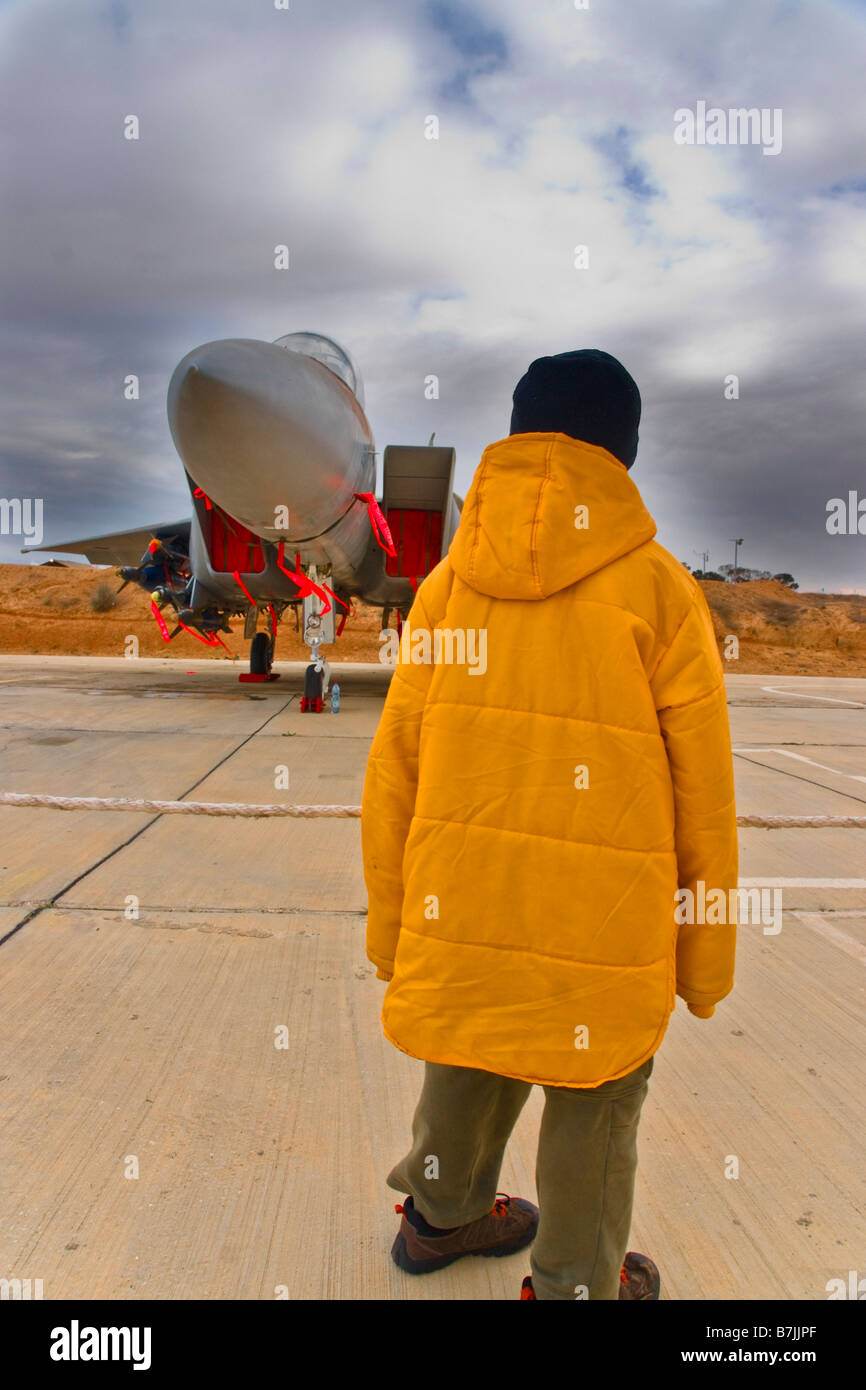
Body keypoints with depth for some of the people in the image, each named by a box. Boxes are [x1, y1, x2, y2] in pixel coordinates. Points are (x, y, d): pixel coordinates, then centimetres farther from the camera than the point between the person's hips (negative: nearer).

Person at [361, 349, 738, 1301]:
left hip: (461, 910, 4)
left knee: (467, 1063, 26)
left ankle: (440, 1215, 51)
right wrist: (706, 960, 7)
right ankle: (575, 1286, 39)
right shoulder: (657, 590, -10)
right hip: (605, 929, -3)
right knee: (595, 1102, 18)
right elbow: (703, 793, -6)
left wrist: (390, 926, 14)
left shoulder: (445, 586, -1)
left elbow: (392, 773, 1)